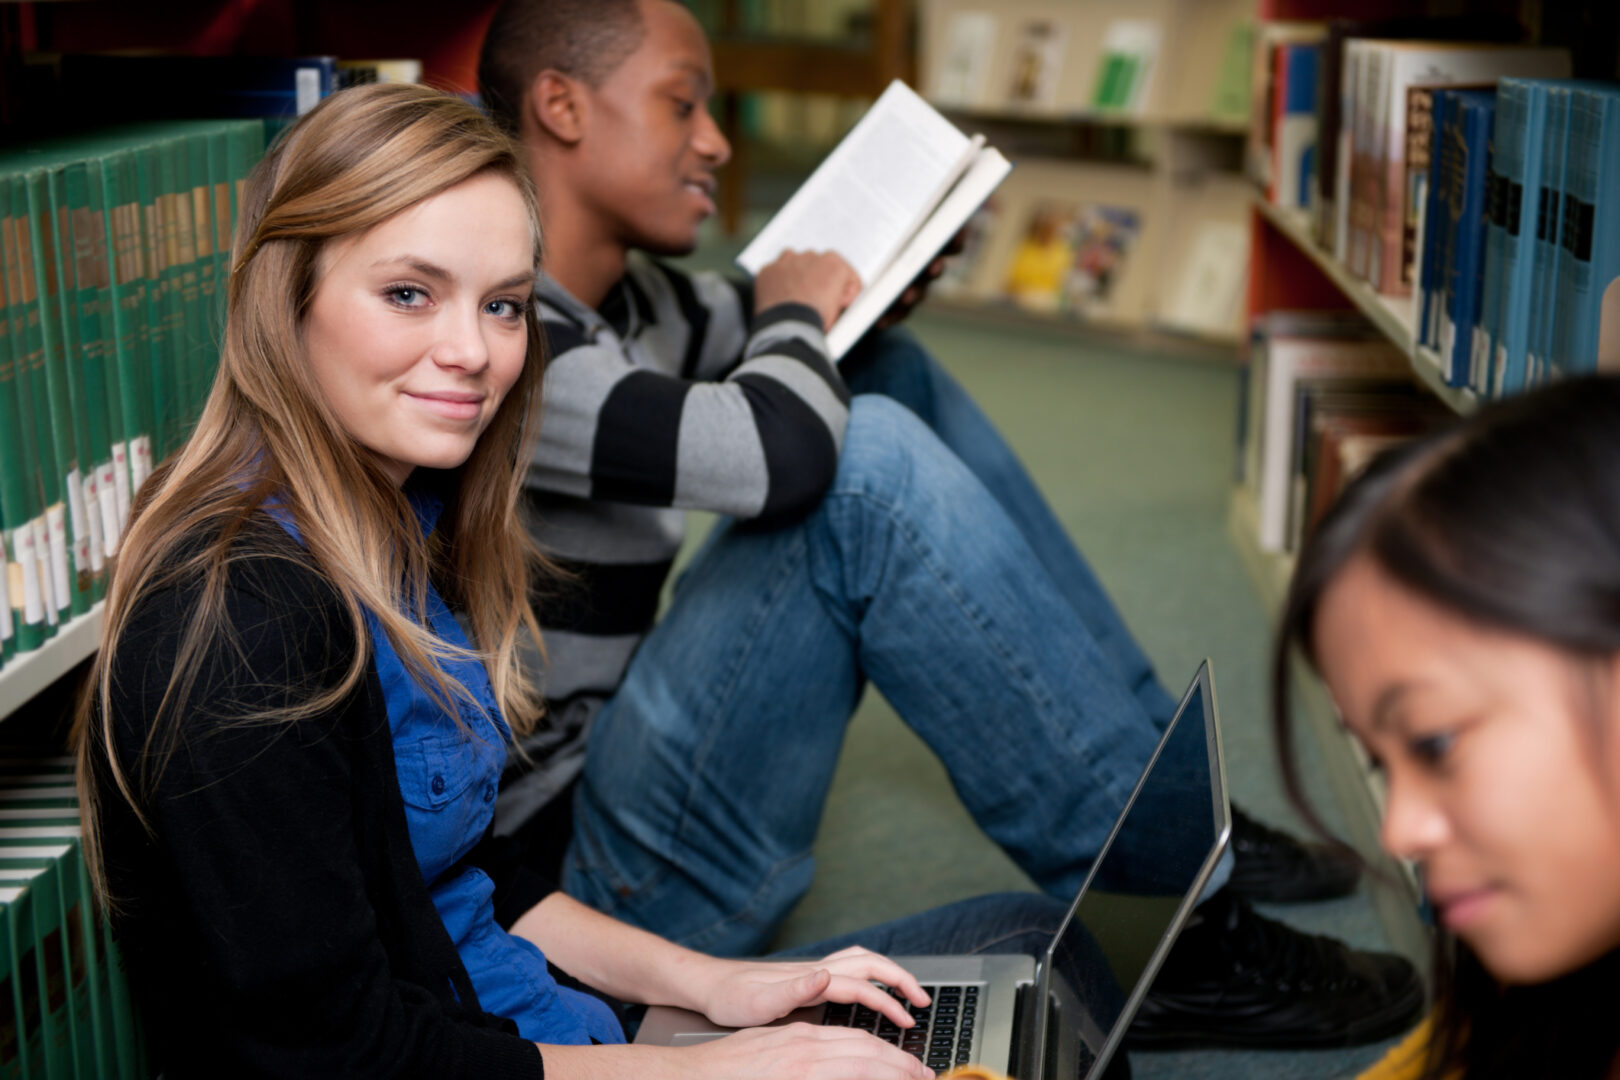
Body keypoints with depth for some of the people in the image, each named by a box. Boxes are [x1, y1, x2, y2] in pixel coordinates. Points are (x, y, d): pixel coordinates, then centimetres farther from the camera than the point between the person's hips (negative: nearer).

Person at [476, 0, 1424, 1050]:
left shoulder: (621, 292, 7)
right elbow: (769, 453, -33)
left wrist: (862, 285, 2)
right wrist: (798, 313, -9)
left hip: (625, 750, 10)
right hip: (583, 862, -10)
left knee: (886, 371, 8)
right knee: (868, 465, -26)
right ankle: (1186, 936, -17)